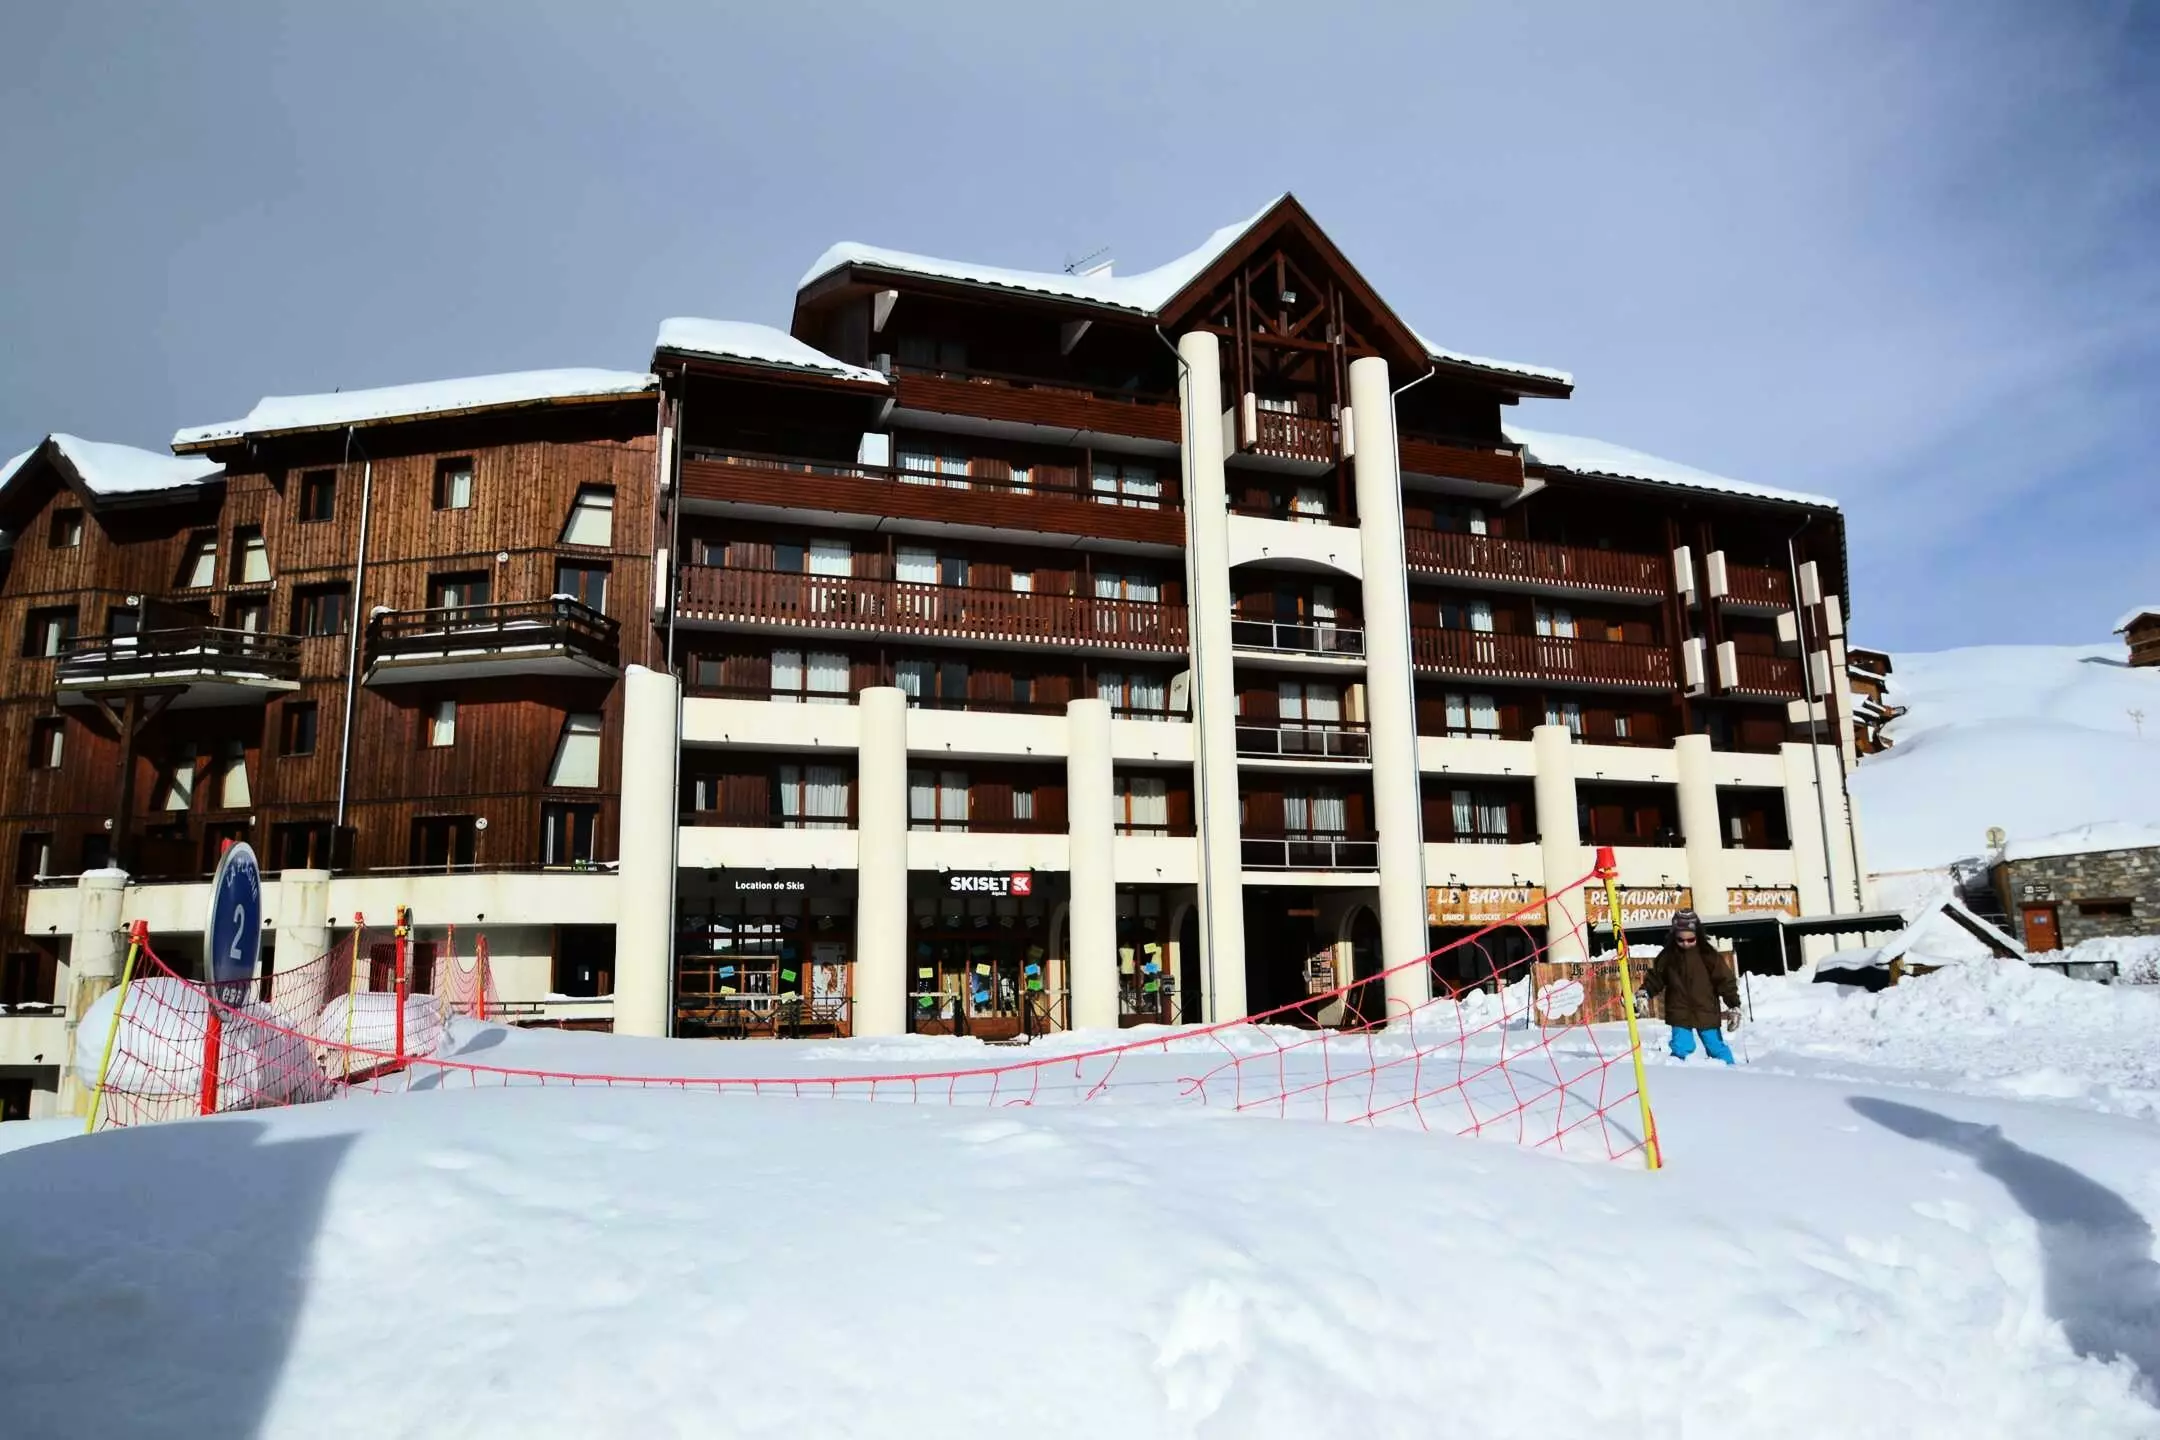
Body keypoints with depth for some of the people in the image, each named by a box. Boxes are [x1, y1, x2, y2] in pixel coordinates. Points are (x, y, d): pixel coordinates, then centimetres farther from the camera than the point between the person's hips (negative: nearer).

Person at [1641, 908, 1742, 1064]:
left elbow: (1725, 980, -3)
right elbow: (1655, 978, 8)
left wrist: (1734, 1006, -6)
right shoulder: (1667, 957, -2)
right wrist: (1644, 993, -6)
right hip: (1680, 1015, 1)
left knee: (1716, 1048, 11)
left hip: (1706, 1013, -1)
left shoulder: (1709, 955, -7)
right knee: (1681, 1048, -7)